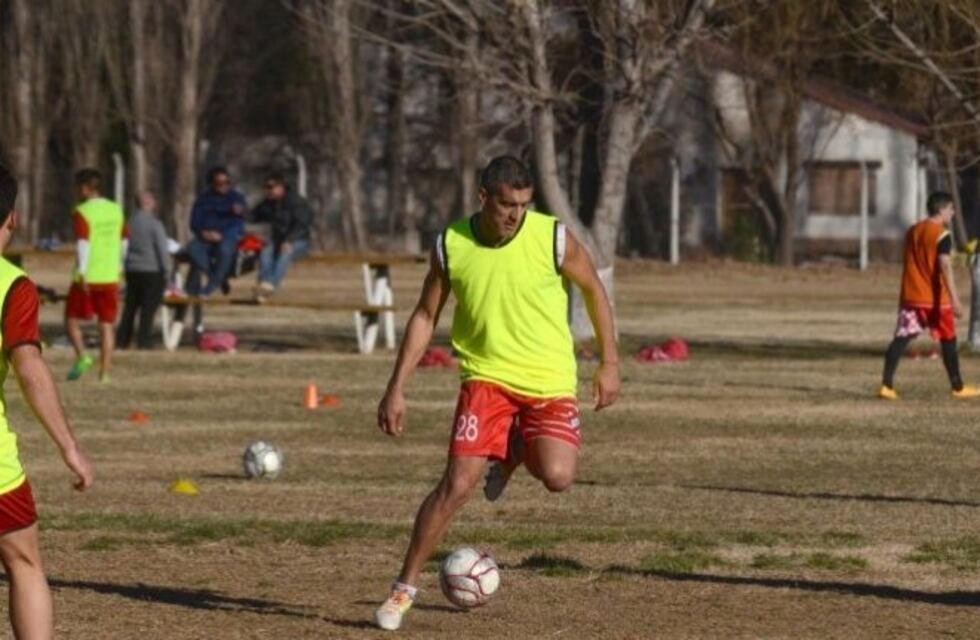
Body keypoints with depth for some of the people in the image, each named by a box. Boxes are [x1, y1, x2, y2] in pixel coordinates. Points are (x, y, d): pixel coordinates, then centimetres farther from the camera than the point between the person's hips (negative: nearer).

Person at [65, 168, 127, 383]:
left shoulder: (82, 212, -9)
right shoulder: (116, 210, 9)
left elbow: (83, 243, -19)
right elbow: (123, 242, 16)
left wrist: (81, 273, -22)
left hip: (87, 277, -5)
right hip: (110, 277, 5)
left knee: (72, 319, 9)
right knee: (106, 325, 7)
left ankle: (82, 356, -13)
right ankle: (104, 373, 5)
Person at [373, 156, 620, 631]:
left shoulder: (553, 238, -11)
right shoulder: (451, 247, -7)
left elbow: (594, 290, 6)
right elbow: (425, 316, 5)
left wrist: (610, 363, 5)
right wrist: (396, 390, 2)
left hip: (549, 381, 0)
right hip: (486, 375, 0)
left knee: (557, 477, -22)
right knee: (457, 484, -13)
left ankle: (516, 453, 15)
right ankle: (404, 589, 1)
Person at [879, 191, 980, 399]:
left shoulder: (913, 231, 12)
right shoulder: (942, 235, -11)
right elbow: (945, 267, -21)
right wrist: (954, 299, -24)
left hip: (910, 297, 6)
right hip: (935, 299, -6)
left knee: (901, 339, -1)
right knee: (948, 341, 9)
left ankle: (887, 385, -12)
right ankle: (958, 387, 17)